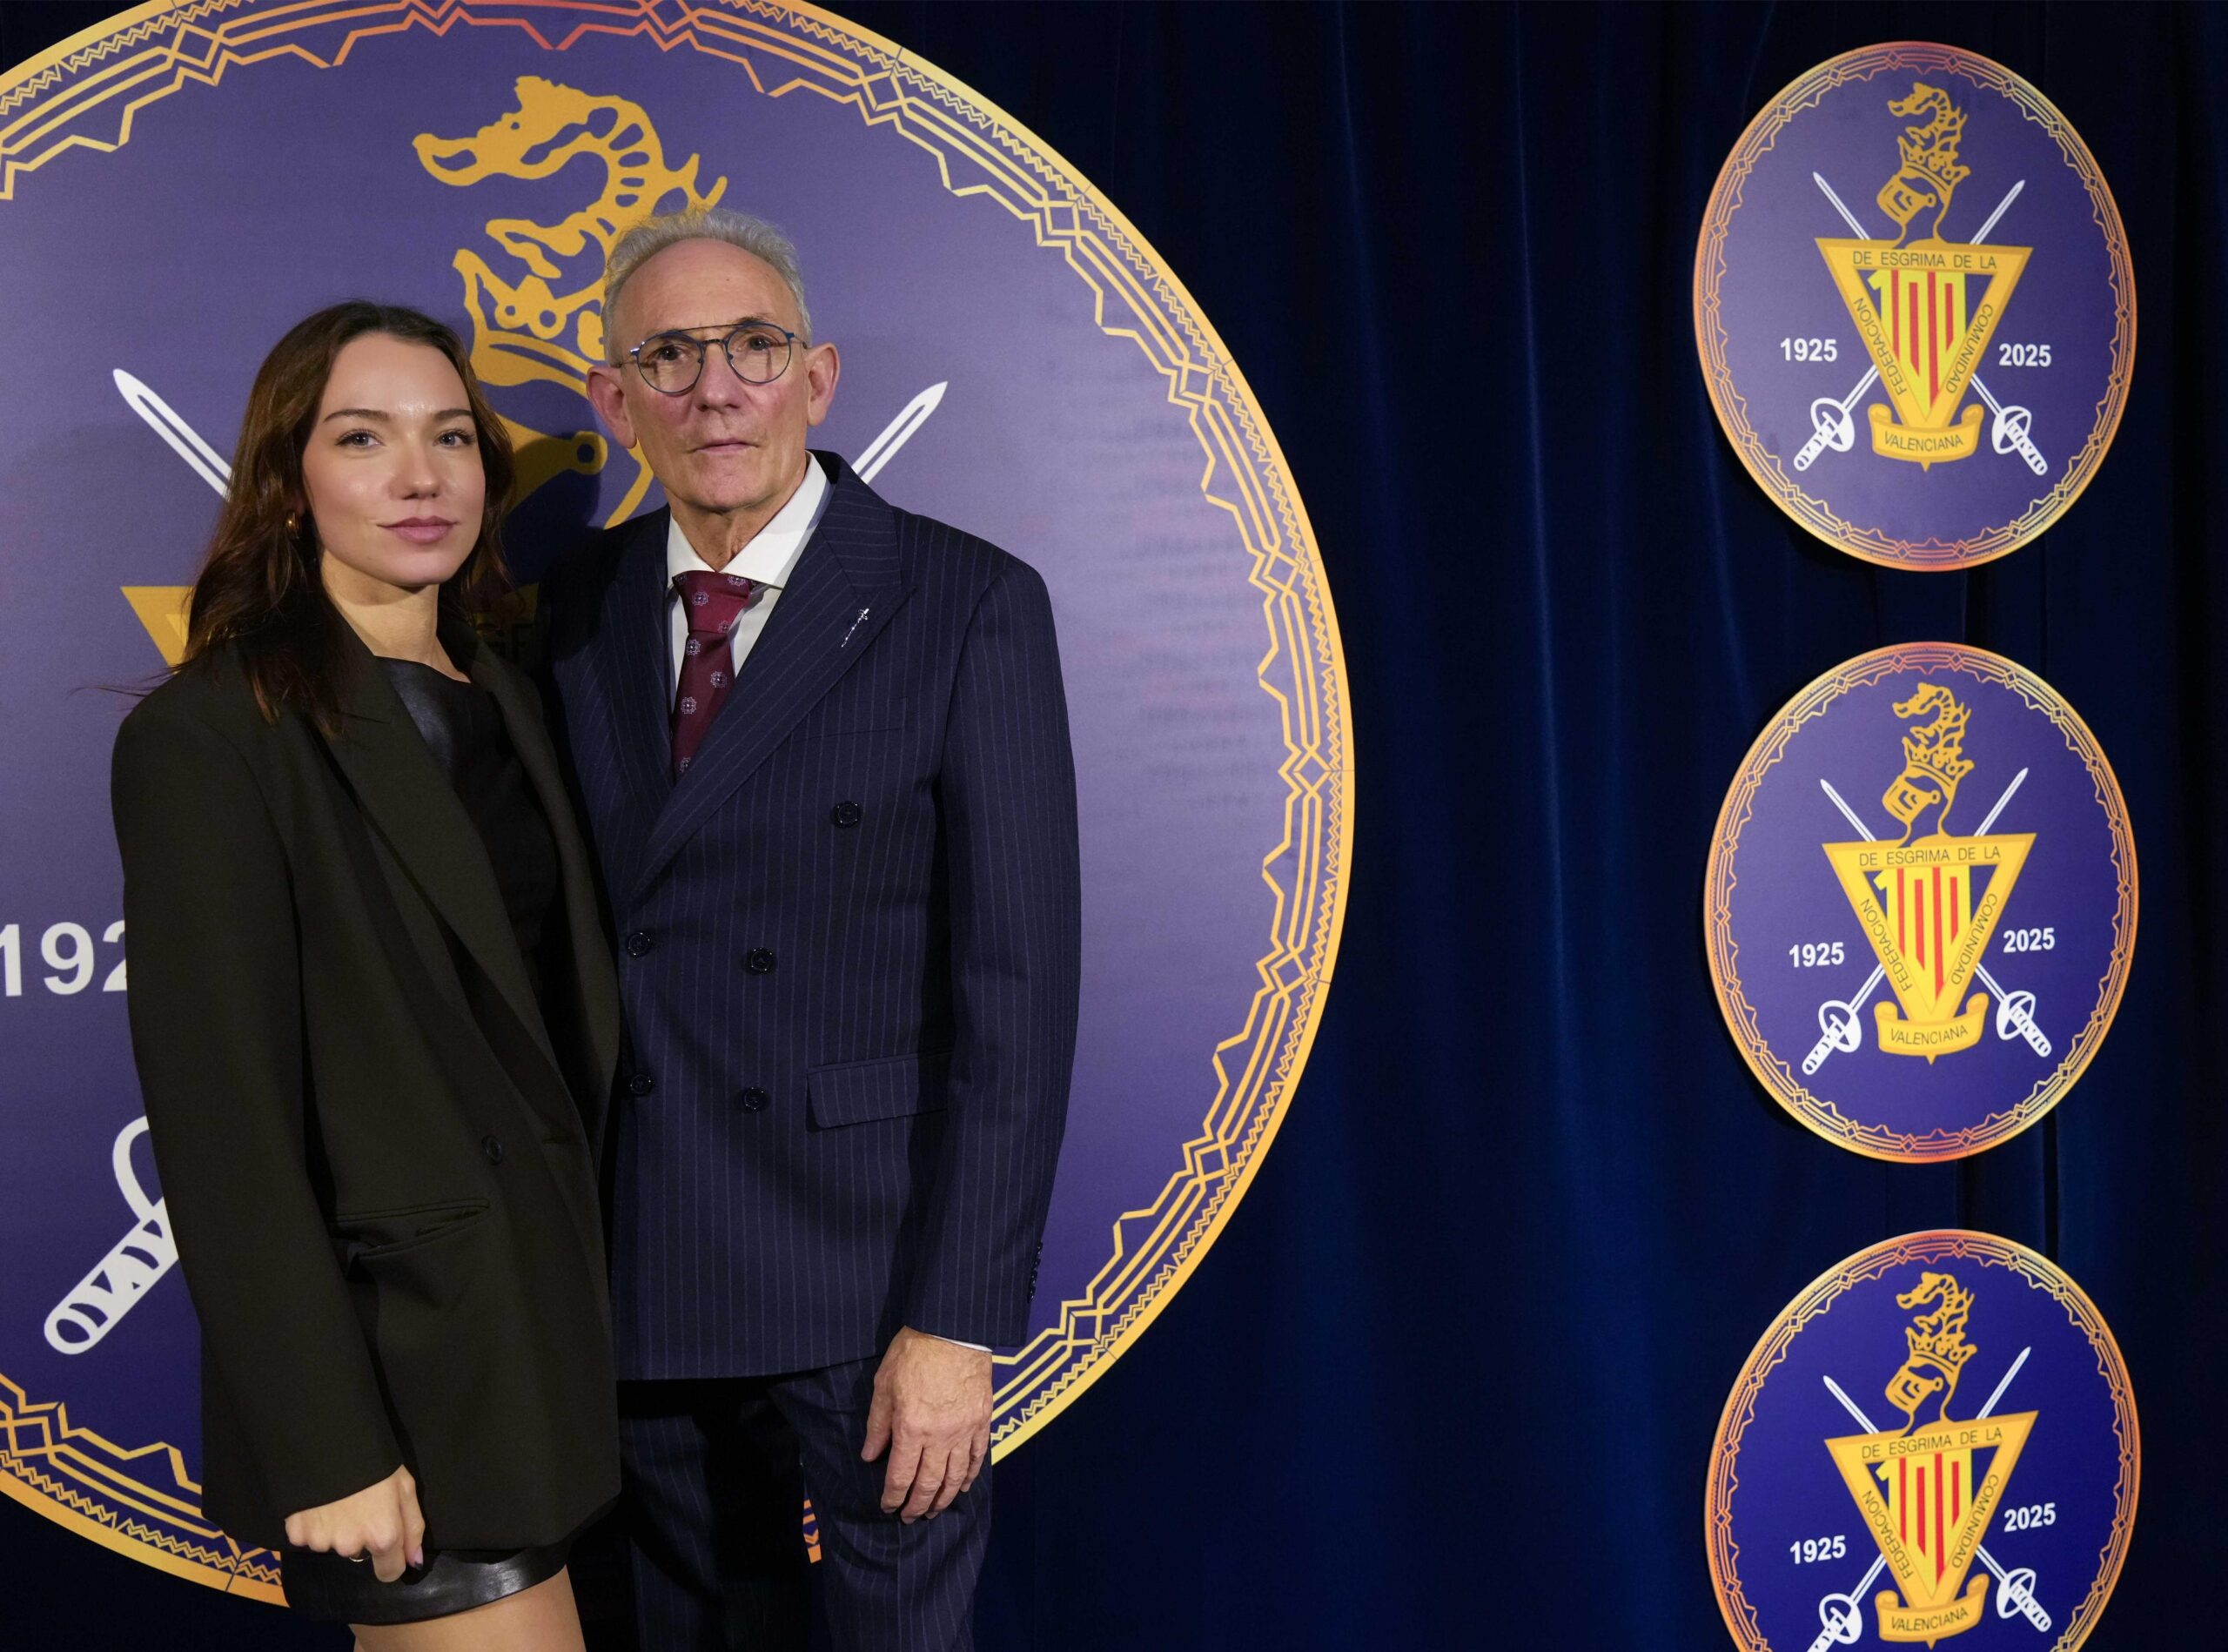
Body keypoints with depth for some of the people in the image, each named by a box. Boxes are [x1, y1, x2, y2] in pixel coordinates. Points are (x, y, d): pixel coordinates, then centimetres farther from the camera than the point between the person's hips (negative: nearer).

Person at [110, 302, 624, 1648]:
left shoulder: (504, 701, 10)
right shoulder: (208, 736, -12)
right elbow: (223, 1120, -15)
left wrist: (601, 1300, 10)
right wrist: (327, 1452, -17)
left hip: (548, 1321, 7)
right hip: (404, 1362, -7)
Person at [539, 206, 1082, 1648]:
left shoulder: (967, 607, -9)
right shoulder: (574, 607, 5)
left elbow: (1015, 987, -12)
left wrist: (957, 1322, -15)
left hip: (874, 1276, -4)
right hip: (641, 1281, 4)